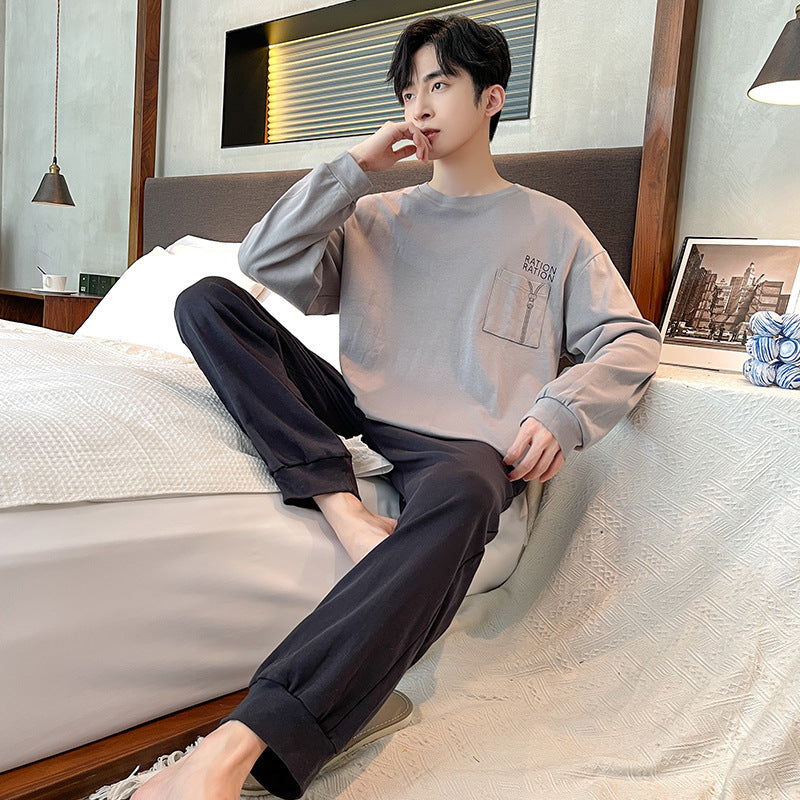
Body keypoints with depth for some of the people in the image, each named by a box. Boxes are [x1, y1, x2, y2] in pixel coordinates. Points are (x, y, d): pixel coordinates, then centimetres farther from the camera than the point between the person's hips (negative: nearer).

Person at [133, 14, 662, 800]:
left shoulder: (550, 225, 16)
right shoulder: (376, 217, 22)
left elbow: (630, 342, 8)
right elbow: (264, 259, 8)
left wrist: (560, 411, -12)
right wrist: (357, 164, 5)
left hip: (467, 439, -3)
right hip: (356, 413, 4)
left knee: (458, 496, -41)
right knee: (206, 300, -12)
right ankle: (343, 508, -29)